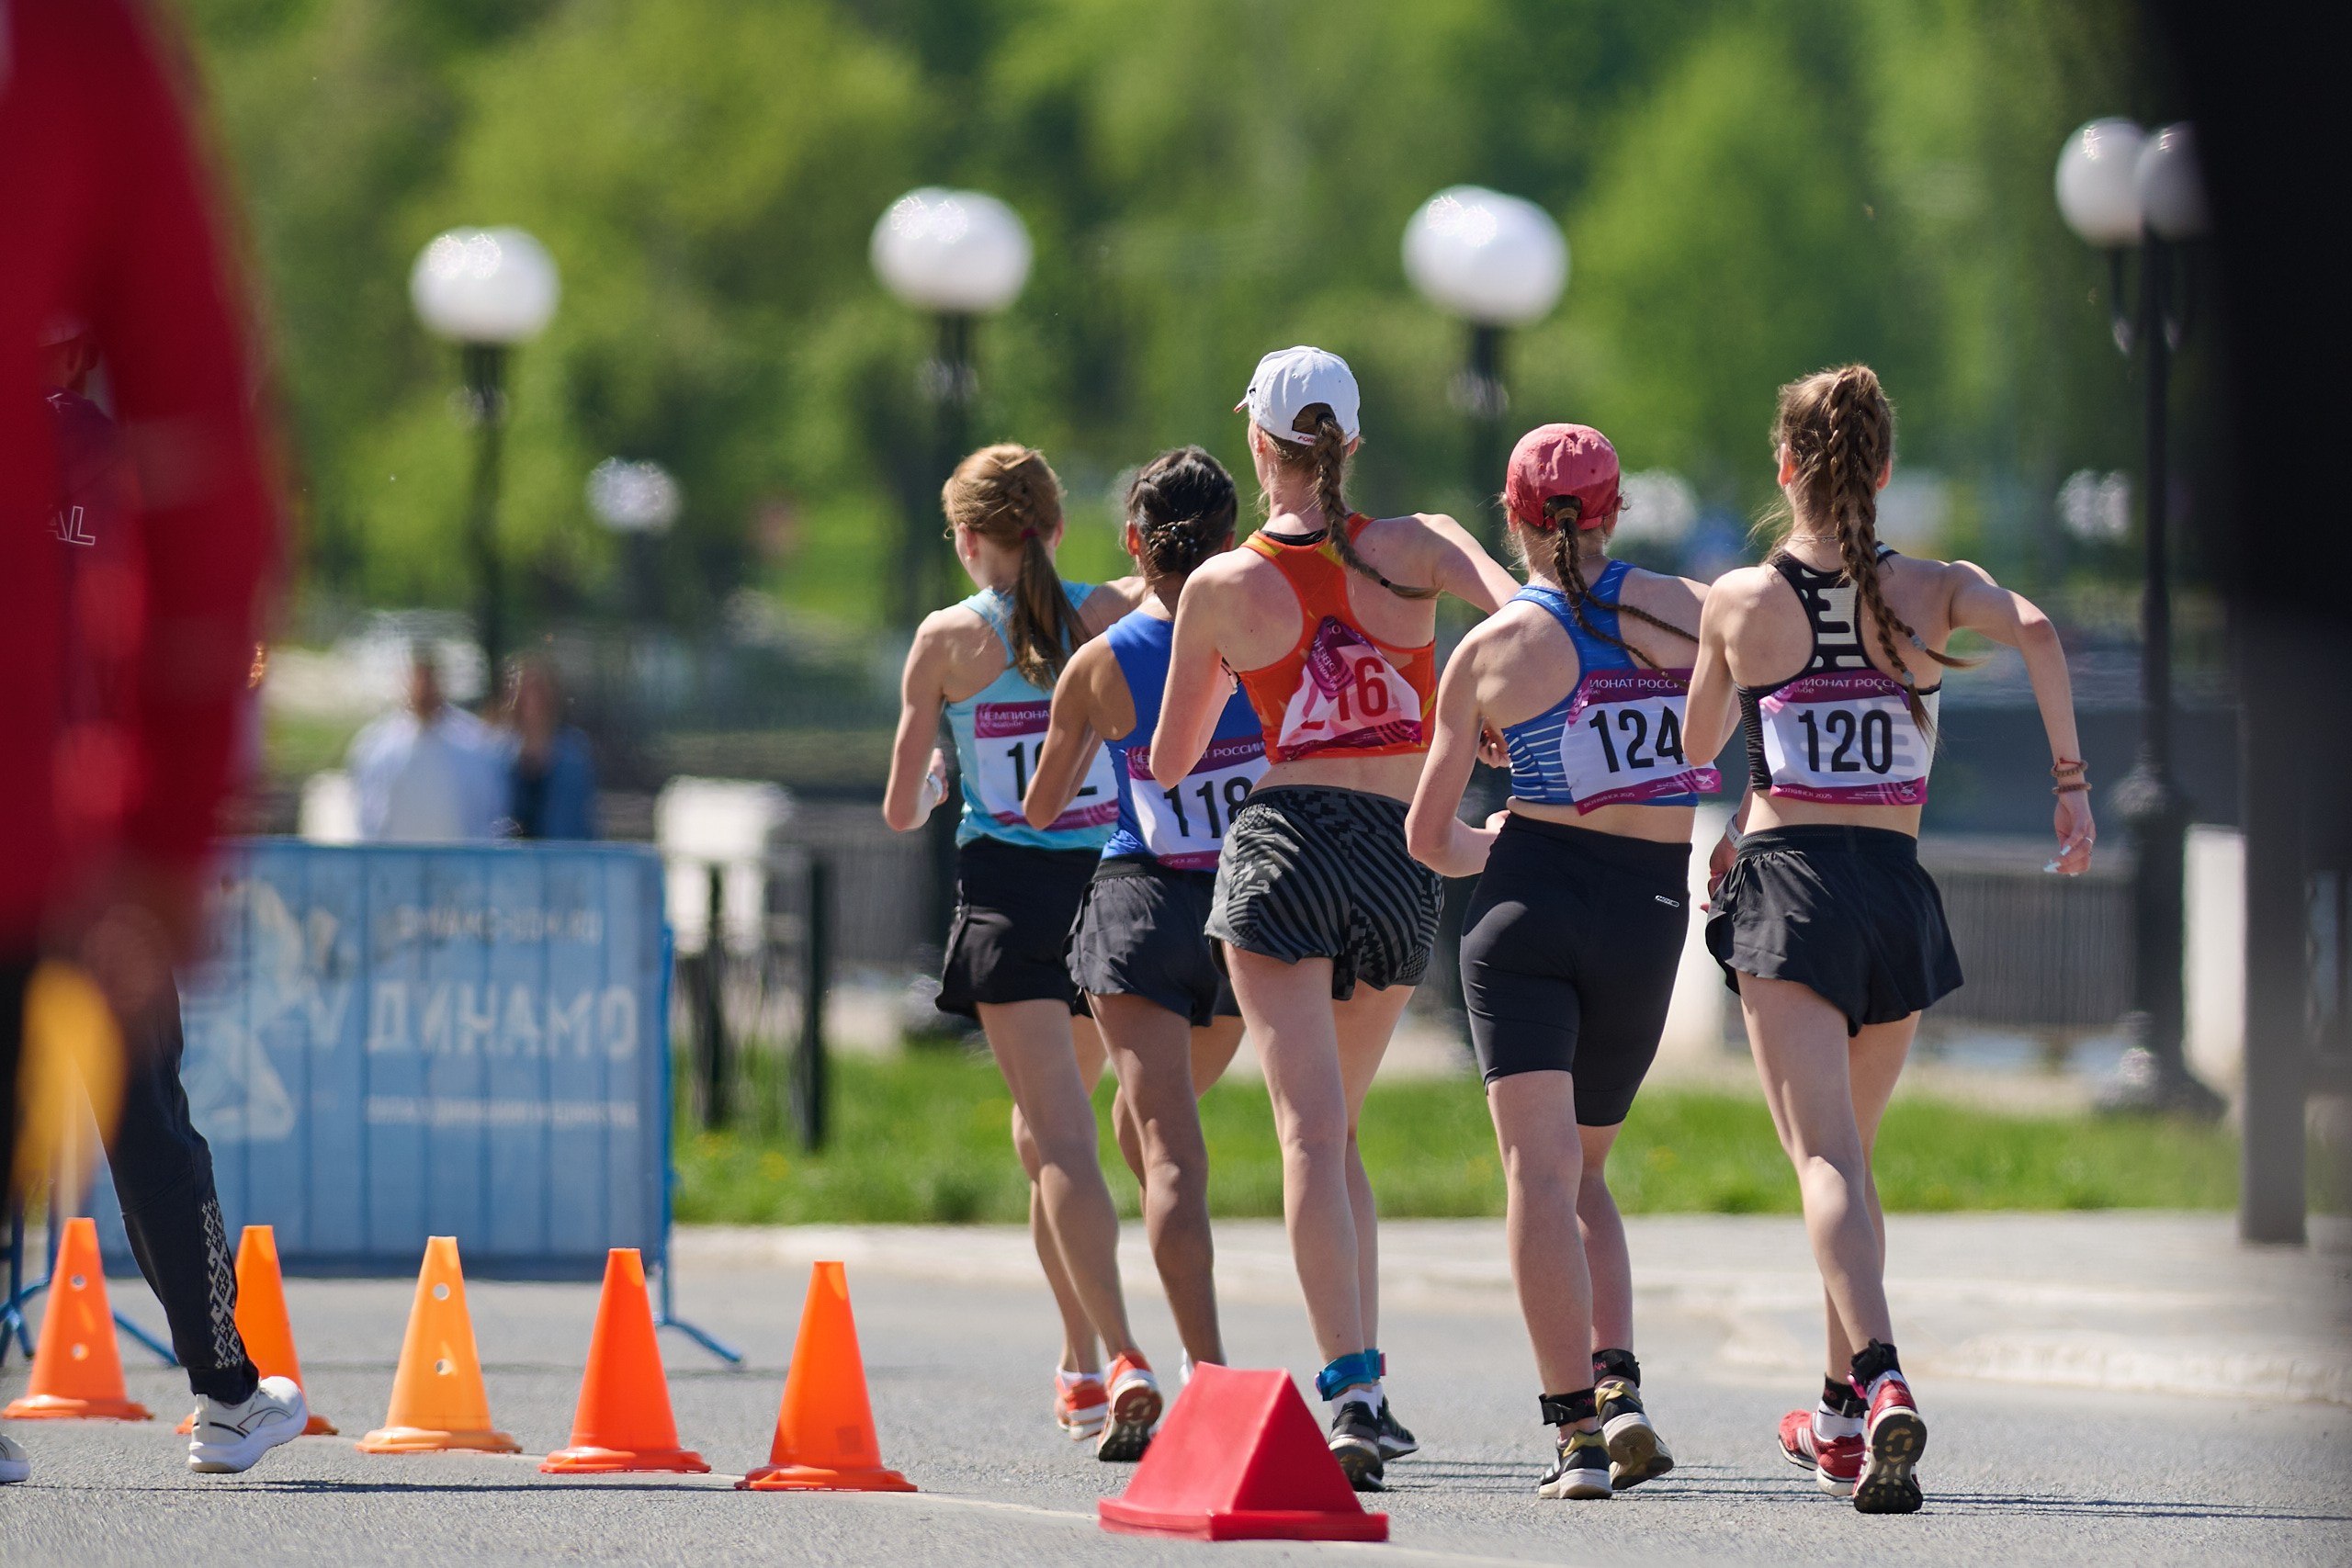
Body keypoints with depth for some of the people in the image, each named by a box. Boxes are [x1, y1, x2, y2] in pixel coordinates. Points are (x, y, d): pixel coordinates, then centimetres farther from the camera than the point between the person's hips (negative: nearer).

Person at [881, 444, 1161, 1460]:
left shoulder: (948, 639, 1)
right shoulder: (1112, 615, 5)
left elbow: (901, 811, 5)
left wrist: (918, 792, 27)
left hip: (1008, 889, -3)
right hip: (1108, 879, 3)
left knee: (1060, 1137, -11)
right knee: (1045, 1125, 23)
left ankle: (1119, 1363, -29)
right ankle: (1080, 1365, 28)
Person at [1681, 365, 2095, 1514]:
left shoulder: (1740, 600, 3)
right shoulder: (1932, 591, 5)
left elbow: (1694, 749, 14)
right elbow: (2033, 630, -15)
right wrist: (2071, 779, -11)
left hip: (1787, 878, -3)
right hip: (1897, 893, 3)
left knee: (1827, 1159, -13)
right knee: (1851, 1151, 21)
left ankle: (1881, 1383, -35)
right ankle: (1844, 1415, 28)